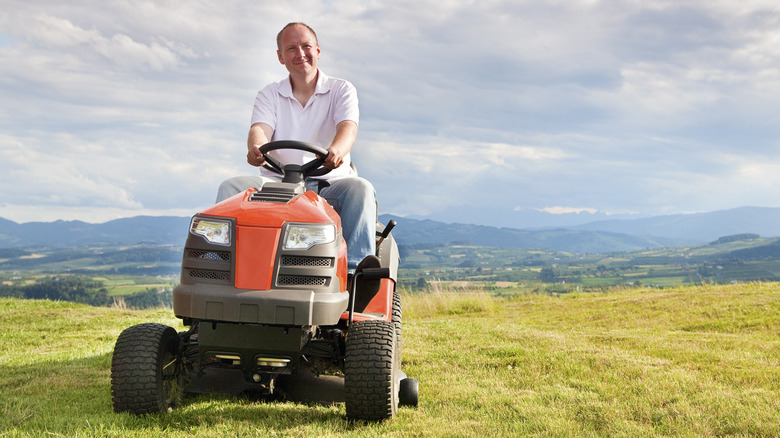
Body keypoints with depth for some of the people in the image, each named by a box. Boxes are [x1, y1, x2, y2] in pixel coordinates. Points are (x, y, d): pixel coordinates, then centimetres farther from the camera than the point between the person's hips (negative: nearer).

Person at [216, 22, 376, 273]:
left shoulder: (341, 90, 9)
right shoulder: (269, 95, 15)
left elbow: (348, 129, -11)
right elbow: (259, 130, -5)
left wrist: (336, 151, -38)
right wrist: (257, 149, -32)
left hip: (328, 183, -1)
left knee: (360, 189, -32)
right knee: (231, 188, -23)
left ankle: (356, 270, -40)